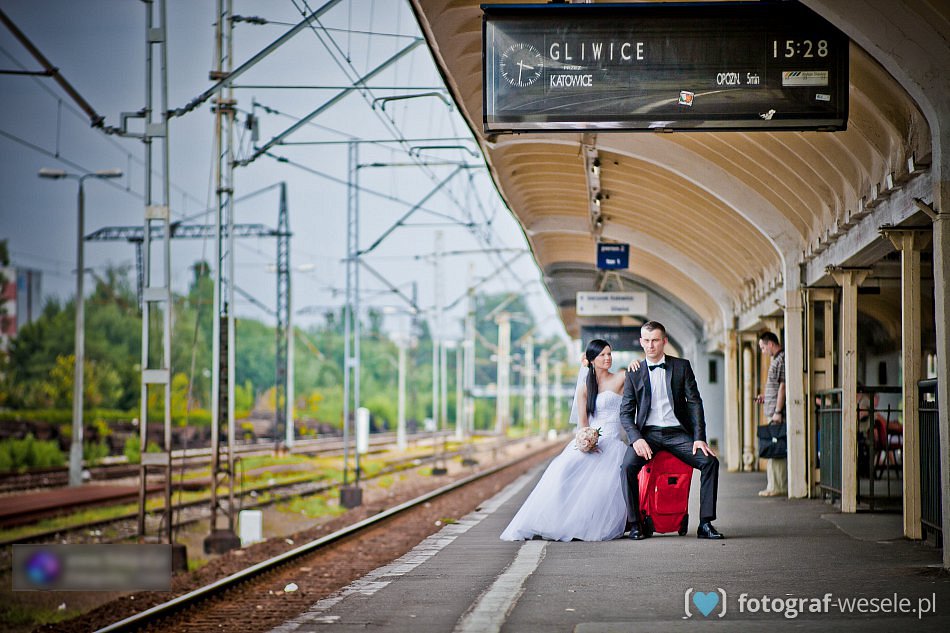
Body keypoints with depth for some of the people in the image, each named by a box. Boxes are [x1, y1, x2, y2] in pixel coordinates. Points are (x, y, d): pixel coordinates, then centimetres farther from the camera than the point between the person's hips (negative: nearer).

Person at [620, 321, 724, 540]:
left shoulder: (682, 366, 6)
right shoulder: (634, 374, 7)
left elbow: (695, 403, 2)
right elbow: (626, 412, 3)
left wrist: (699, 438, -10)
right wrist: (636, 439, -16)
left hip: (677, 433, 0)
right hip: (648, 433, 0)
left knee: (710, 461, -22)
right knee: (628, 466, -28)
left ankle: (705, 524, -17)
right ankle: (635, 524, -18)